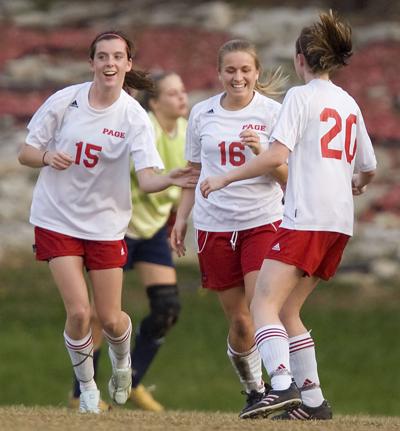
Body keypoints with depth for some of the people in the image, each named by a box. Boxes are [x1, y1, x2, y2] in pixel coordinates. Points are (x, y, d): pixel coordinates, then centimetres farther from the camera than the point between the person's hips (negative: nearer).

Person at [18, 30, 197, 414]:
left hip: (105, 223, 1)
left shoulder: (134, 117, -10)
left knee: (110, 320, 3)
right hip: (57, 220, 0)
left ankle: (121, 363, 40)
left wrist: (170, 180, -40)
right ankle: (86, 387, 13)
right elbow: (25, 153, -2)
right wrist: (47, 157, -23)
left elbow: (147, 178, -19)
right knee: (78, 311, -12)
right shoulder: (64, 101, -9)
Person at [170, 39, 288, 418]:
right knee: (238, 321, 4)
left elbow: (288, 176, -1)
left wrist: (262, 154, -18)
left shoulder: (272, 113, -1)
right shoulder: (202, 114, 8)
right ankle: (254, 391, 19)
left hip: (263, 221, -3)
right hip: (214, 226, 3)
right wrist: (181, 217, 12)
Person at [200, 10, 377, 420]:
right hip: (340, 222, 8)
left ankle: (282, 384, -32)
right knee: (287, 311, 13)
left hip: (306, 217, -8)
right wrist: (357, 183, 50)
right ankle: (312, 401, 7)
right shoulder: (349, 103, 18)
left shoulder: (301, 95, -3)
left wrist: (225, 178, -5)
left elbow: (277, 155, -14)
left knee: (265, 304, -12)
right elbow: (368, 167, 27)